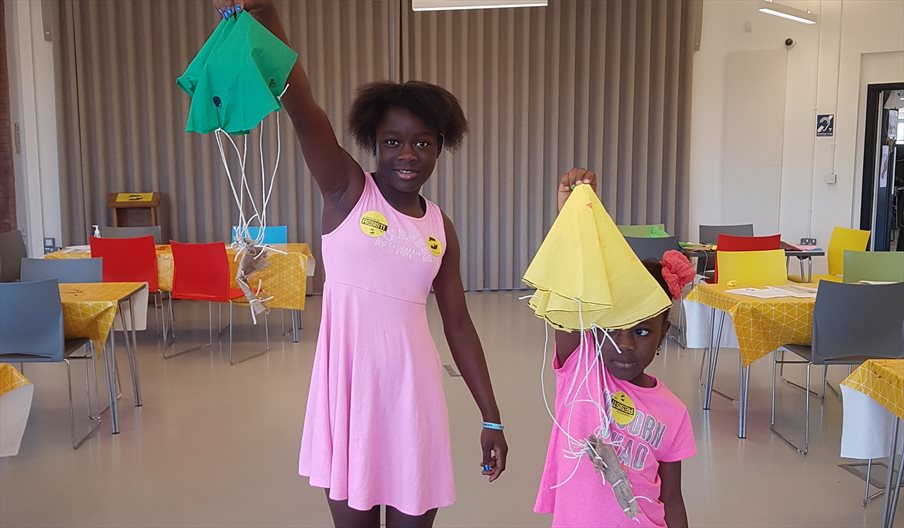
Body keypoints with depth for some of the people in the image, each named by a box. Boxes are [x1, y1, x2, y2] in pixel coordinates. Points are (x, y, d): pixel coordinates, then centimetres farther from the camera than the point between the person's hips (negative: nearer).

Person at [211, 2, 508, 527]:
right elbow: (302, 106, -19)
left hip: (411, 387, 3)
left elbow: (459, 325, 11)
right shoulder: (347, 191, -3)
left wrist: (491, 418, 10)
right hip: (347, 383, -2)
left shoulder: (441, 227, 7)